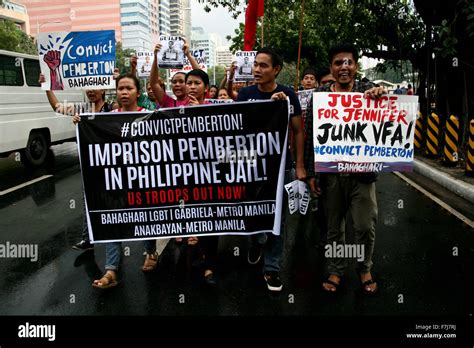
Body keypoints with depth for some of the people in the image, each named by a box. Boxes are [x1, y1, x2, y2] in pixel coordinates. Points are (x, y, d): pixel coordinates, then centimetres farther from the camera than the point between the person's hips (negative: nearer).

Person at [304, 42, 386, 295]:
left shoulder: (368, 91, 2)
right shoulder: (319, 95, 2)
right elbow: (310, 136, 3)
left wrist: (382, 94, -27)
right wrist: (311, 173, 0)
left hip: (362, 171, 0)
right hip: (330, 172, 1)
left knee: (366, 226, 4)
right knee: (334, 226, 12)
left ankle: (364, 269, 29)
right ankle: (335, 271, 30)